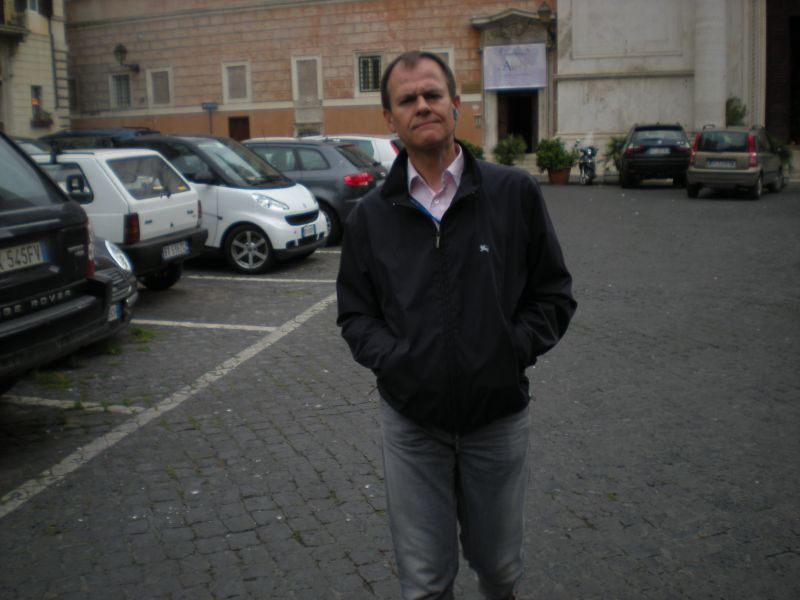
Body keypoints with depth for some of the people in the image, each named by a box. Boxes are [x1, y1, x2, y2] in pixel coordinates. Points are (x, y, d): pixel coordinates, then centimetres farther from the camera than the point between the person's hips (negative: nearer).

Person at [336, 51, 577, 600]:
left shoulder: (516, 193, -5)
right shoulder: (371, 215, 1)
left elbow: (553, 294, 1)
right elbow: (355, 313, 6)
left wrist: (514, 351, -13)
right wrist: (395, 359, -11)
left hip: (499, 415, 0)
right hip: (412, 420, 1)